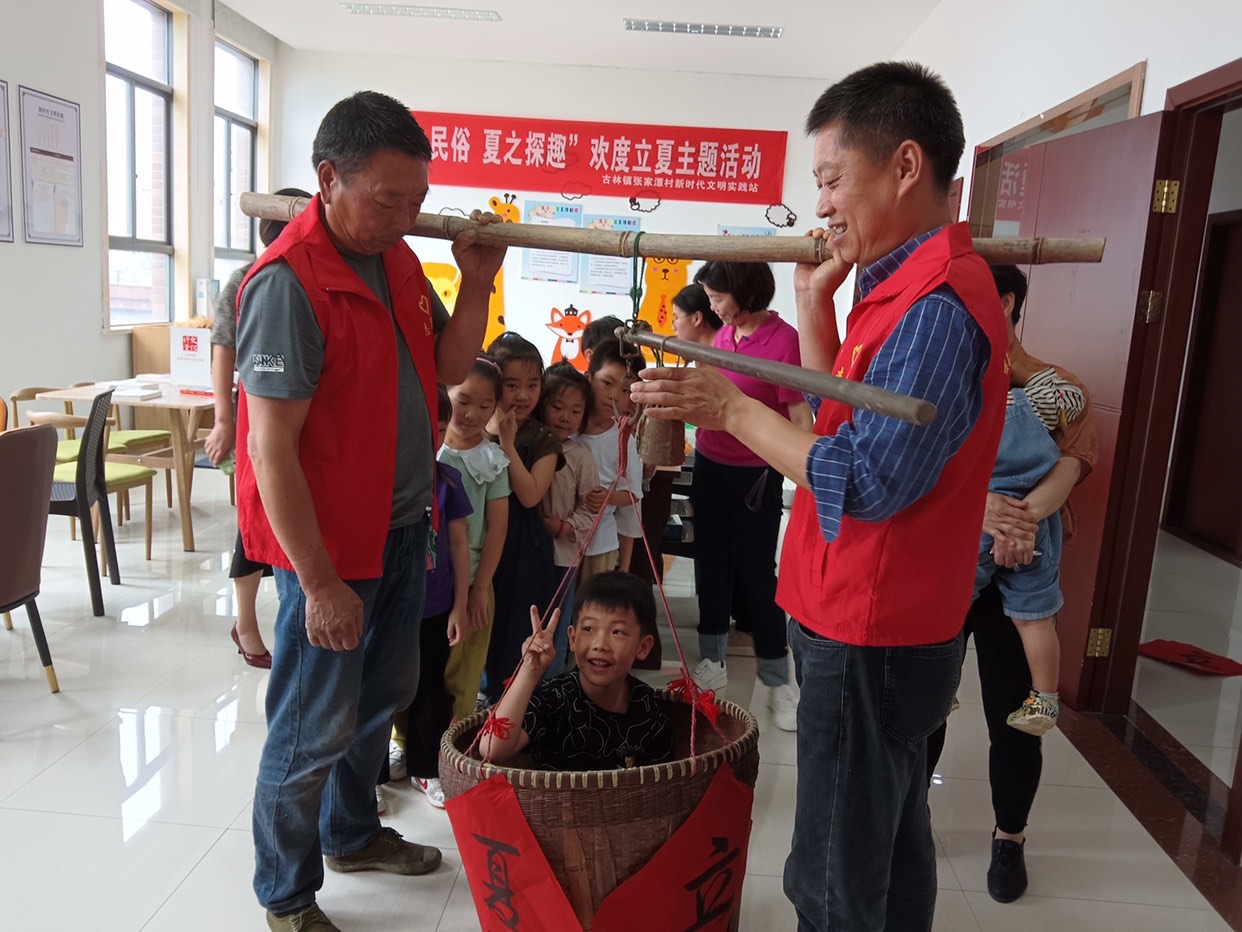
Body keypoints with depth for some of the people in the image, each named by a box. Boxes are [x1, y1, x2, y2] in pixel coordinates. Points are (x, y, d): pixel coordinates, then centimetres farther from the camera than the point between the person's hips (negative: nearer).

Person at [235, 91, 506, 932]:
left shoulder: (399, 259, 5)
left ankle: (352, 832, 45)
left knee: (383, 697, 22)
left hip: (402, 528, 8)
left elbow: (450, 367, 10)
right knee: (316, 729, 7)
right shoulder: (289, 282, -22)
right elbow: (270, 446, -23)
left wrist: (476, 281, -6)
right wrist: (319, 584, -21)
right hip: (331, 546, -8)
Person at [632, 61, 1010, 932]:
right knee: (891, 844, 24)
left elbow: (866, 483, -25)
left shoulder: (937, 304, -22)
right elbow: (845, 422, 12)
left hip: (869, 641, -10)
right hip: (882, 628, 10)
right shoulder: (914, 286, 11)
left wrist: (732, 409, -18)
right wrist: (814, 304, 4)